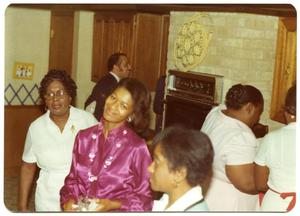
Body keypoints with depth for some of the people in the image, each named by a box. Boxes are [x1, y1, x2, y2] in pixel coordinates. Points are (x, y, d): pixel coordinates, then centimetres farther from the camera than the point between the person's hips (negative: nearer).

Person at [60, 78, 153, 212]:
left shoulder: (137, 147, -10)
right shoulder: (84, 137, 2)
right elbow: (73, 179, 12)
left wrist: (112, 205, -14)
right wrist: (69, 200, -5)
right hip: (80, 209, 4)